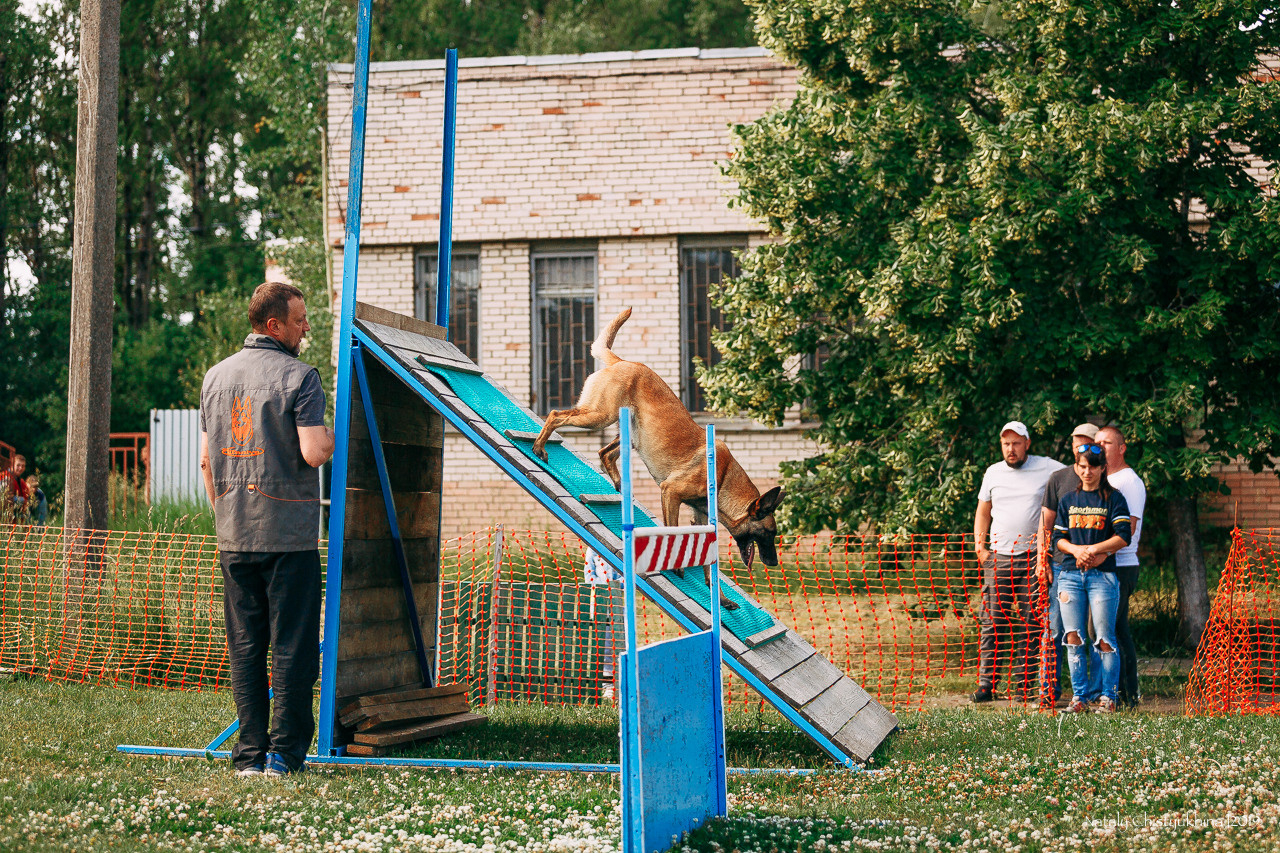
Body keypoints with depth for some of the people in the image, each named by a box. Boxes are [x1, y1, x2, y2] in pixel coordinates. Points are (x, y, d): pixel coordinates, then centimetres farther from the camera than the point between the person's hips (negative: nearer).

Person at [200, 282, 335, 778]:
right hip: (288, 533, -6)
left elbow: (206, 460, 14)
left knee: (244, 647, 9)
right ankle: (285, 752, 0)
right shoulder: (298, 377, -9)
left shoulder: (216, 376, 11)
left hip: (234, 534, 6)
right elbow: (313, 453, -18)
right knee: (292, 646, 0)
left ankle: (249, 753, 10)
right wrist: (333, 436, 3)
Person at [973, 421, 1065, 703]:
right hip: (998, 556, 2)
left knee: (1029, 624, -1)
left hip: (1033, 557, -2)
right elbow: (983, 511, 21)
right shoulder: (993, 473, 12)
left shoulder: (1047, 468, 3)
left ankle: (1023, 685, 4)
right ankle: (987, 683, 0)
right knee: (992, 621, -3)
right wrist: (979, 545, 8)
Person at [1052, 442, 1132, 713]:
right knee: (1073, 638, 0)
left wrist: (1093, 551, -12)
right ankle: (1079, 696, 5)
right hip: (1070, 574, 4)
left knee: (1105, 639, -5)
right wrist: (1076, 550, -7)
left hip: (1102, 575, -3)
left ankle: (1108, 696, 2)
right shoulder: (1068, 500, 15)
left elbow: (1123, 536, -6)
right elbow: (1058, 537, 13)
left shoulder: (1113, 498, 3)